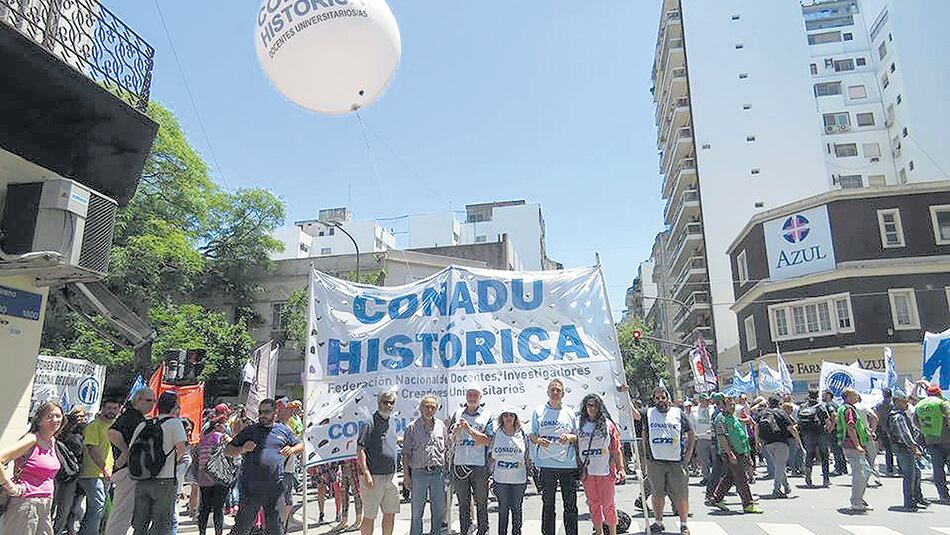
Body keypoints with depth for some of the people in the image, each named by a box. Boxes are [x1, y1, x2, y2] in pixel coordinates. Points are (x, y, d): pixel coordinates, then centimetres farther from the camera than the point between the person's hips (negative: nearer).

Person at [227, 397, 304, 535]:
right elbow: (227, 450, 9)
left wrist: (292, 449, -4)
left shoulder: (284, 430, 9)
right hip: (251, 488, -1)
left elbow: (301, 445, 18)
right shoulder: (249, 431, 5)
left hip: (275, 488, 1)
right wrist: (242, 449, -11)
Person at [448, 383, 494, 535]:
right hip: (459, 464, 2)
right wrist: (456, 431, -9)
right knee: (463, 503, 11)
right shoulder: (457, 414, 10)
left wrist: (469, 429, -15)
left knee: (481, 503, 5)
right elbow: (449, 441, 11)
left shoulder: (487, 415, 2)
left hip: (479, 465, -2)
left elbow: (487, 441, -8)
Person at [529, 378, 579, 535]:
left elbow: (578, 437, 13)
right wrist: (538, 440, -13)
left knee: (571, 504, 3)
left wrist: (569, 437, -8)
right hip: (546, 464, 0)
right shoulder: (539, 412, 6)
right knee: (548, 504, 7)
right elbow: (532, 436, 9)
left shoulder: (570, 413, 8)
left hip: (568, 464, 1)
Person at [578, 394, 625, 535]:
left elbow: (616, 448, 1)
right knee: (593, 504, 10)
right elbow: (575, 448, 7)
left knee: (608, 503, 3)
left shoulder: (608, 424, 1)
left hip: (606, 470, -2)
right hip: (587, 471, 2)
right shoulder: (579, 424, 4)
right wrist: (579, 468, 4)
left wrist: (621, 469, -2)